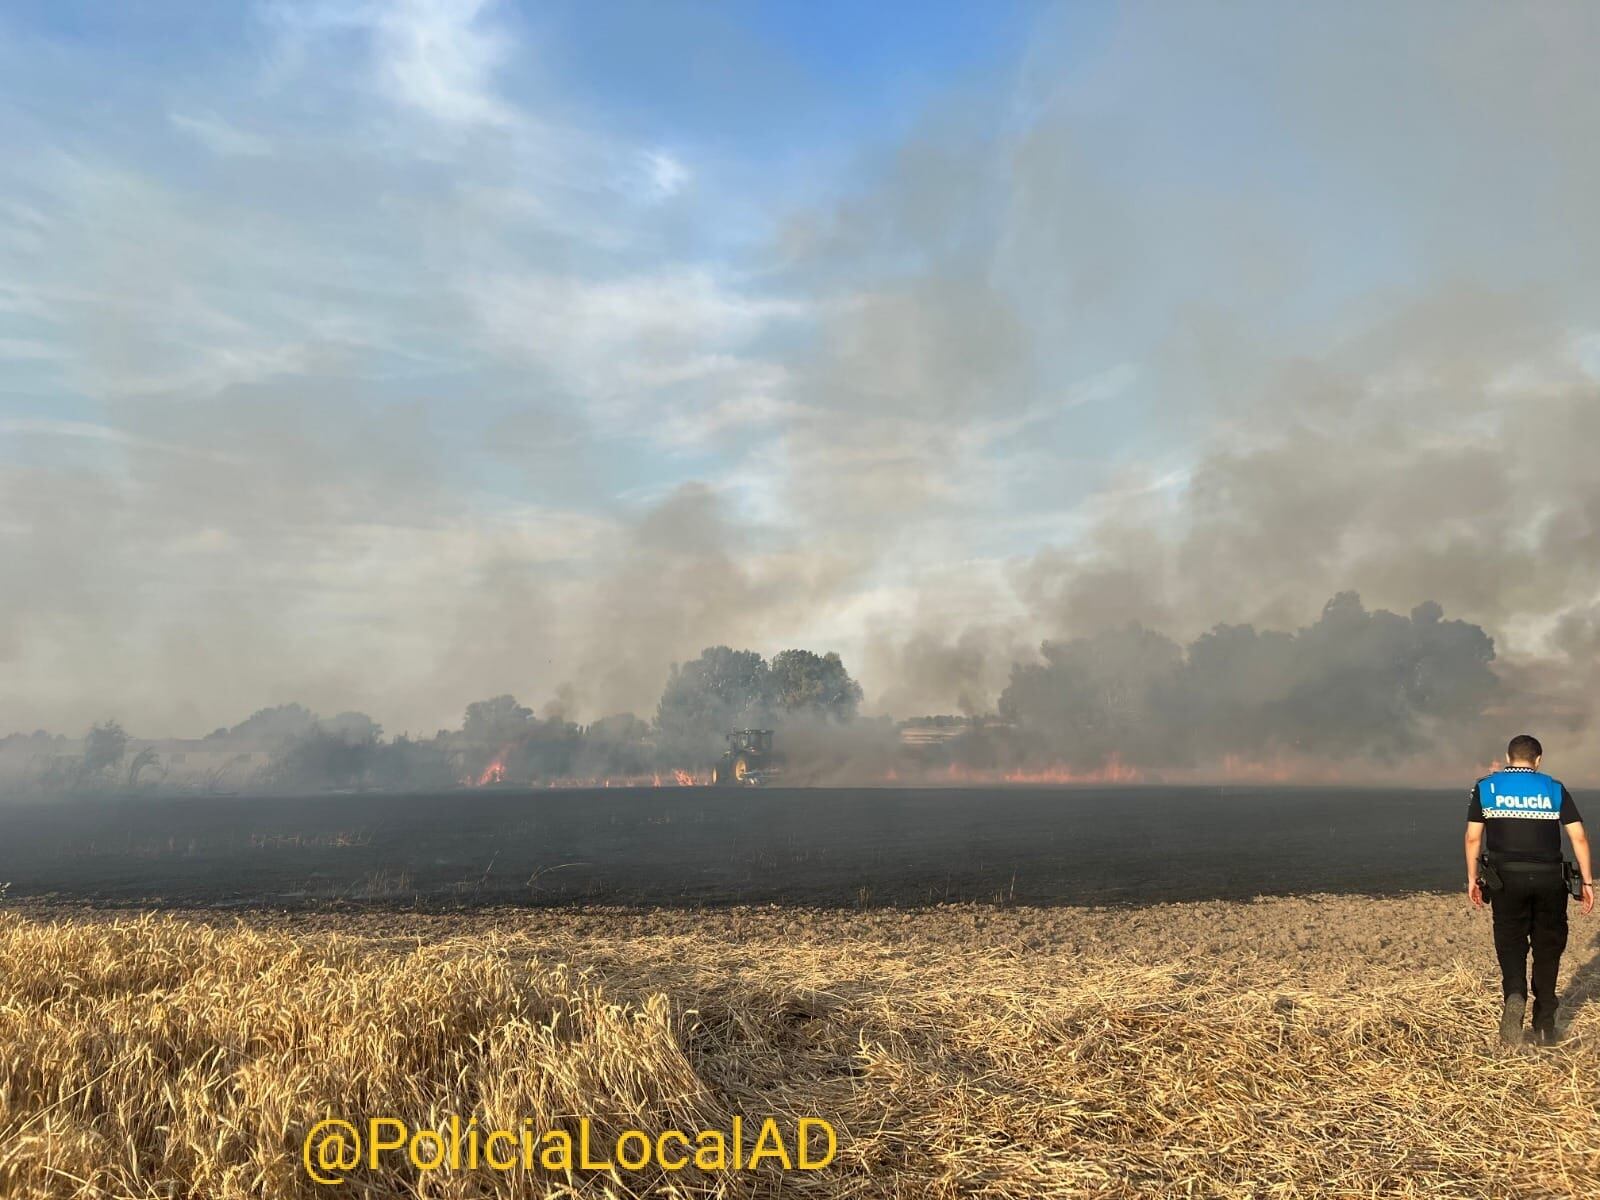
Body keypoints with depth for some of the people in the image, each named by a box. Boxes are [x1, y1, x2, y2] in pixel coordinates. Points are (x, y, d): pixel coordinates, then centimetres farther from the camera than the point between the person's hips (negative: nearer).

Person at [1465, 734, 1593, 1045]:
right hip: (1549, 879, 1)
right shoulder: (1554, 789, 6)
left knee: (1511, 945, 6)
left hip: (1506, 879, -1)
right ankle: (1545, 1025, 16)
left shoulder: (1486, 787, 5)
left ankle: (1515, 995, -23)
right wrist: (1587, 881, 6)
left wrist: (1472, 878, 10)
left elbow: (1473, 837, 3)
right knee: (1547, 949, 13)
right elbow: (1579, 837, 0)